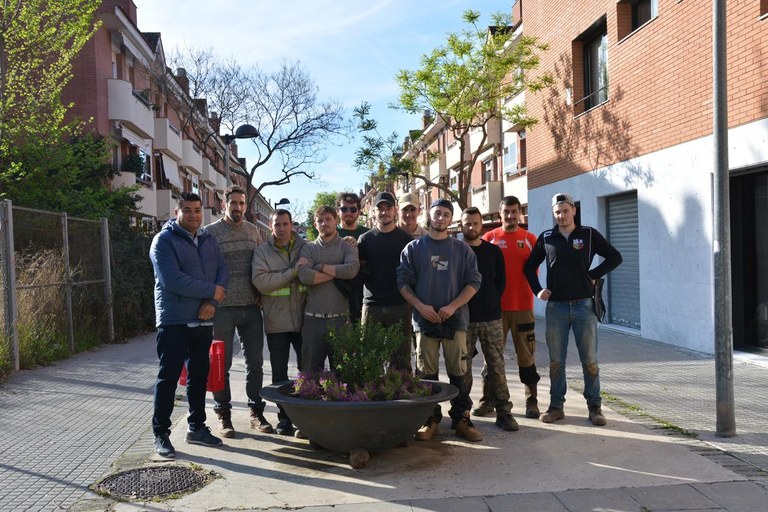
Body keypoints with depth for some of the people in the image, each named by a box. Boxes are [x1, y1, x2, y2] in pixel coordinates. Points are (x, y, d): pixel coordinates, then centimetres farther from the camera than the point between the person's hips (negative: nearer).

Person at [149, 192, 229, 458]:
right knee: (169, 377, -1)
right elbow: (173, 280, -20)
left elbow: (223, 271, 5)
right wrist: (211, 290, -14)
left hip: (203, 321, 6)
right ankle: (160, 434, 9)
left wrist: (211, 302, -12)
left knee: (199, 375, 13)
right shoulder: (164, 240, -8)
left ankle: (197, 427, 25)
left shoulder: (209, 240, 12)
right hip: (174, 321, -6)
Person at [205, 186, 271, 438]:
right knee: (221, 364, 4)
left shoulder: (253, 230, 11)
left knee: (255, 362, 8)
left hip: (251, 307, 4)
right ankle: (224, 415, 16)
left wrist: (260, 292, 5)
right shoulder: (210, 232, -3)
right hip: (222, 308, -4)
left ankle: (257, 412, 20)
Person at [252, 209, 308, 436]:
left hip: (303, 318, 1)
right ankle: (284, 417, 21)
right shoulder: (262, 251, 0)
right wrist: (293, 271, -18)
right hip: (276, 321, 0)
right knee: (279, 373, 9)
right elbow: (261, 282, -16)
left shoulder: (305, 247, 4)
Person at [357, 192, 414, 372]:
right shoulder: (365, 239, 10)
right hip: (372, 304, 1)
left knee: (401, 360, 2)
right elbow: (359, 270, 10)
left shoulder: (406, 239, 7)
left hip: (400, 305, -1)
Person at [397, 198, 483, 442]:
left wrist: (453, 306, -10)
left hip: (455, 319, 0)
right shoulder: (413, 248, 7)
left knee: (458, 372, 3)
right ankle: (431, 420, 14)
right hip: (424, 319, 0)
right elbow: (403, 282, 3)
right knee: (427, 373, 5)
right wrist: (420, 306, -11)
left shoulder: (462, 249, 8)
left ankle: (461, 419, 12)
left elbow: (473, 281, 3)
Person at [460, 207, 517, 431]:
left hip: (491, 319, 2)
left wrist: (491, 303, 6)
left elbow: (501, 282, 14)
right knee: (463, 368, 2)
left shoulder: (493, 251, 10)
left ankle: (503, 411, 9)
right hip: (464, 320, -2)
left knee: (496, 366, 2)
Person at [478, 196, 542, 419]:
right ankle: (487, 401, 14)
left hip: (523, 306, 0)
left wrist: (535, 291, -5)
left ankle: (532, 401, 14)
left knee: (526, 355, 6)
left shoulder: (530, 239, 5)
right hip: (495, 306, 0)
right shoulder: (489, 238, 3)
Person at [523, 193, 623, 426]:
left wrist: (593, 275, -4)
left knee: (590, 359, 2)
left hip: (583, 304, -1)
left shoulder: (589, 234, 3)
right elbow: (530, 266, 15)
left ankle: (594, 406, 12)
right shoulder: (546, 237, 7)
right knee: (556, 360, 5)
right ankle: (556, 405, 14)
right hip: (556, 306, 1)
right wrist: (538, 290, 2)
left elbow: (615, 257, 5)